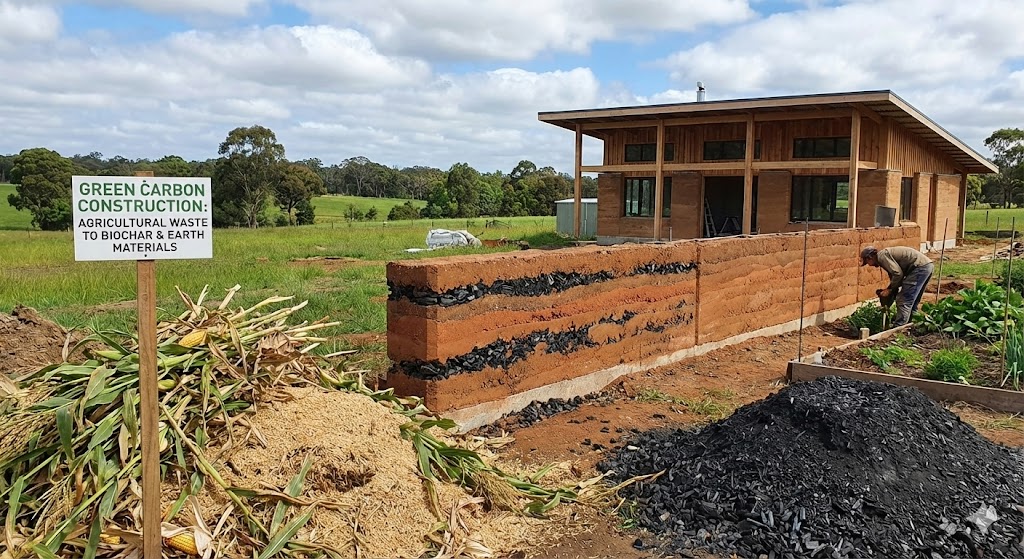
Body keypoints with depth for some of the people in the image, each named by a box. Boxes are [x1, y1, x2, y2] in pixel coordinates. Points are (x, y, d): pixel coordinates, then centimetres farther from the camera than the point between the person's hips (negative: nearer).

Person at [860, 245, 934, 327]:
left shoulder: (882, 256, -7)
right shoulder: (887, 255, 23)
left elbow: (898, 274, -17)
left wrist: (889, 289, -5)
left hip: (920, 267, -10)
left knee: (903, 301, -9)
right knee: (912, 301, 17)